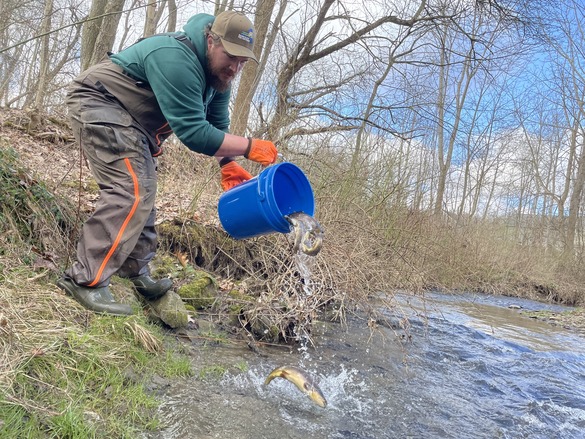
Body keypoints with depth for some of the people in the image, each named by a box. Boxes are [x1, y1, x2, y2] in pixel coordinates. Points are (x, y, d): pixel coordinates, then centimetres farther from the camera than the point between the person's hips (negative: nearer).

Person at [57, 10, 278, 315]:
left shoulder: (217, 75, 1)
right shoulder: (177, 60, -30)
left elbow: (215, 126, 6)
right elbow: (194, 132, -33)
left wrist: (228, 165, -10)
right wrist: (250, 147, -29)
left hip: (130, 122, 10)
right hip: (98, 104, -10)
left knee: (142, 195, 12)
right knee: (131, 193, -23)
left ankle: (137, 275, 23)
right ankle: (85, 280, -19)